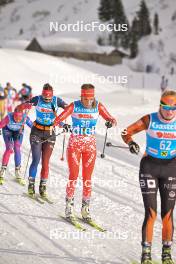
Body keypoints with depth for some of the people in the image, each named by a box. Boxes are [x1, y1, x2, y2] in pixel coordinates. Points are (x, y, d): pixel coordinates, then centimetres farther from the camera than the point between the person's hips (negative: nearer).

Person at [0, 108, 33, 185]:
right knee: (9, 149, -15)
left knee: (17, 149, -9)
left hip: (19, 132, 2)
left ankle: (18, 172, 3)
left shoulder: (25, 118, -34)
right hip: (8, 130, -2)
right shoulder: (9, 118, -39)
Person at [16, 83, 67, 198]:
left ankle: (43, 187, 8)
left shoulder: (57, 100, -7)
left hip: (50, 134, 1)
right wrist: (26, 105, -35)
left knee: (46, 162, -1)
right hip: (37, 132, -1)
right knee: (36, 160, -9)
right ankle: (31, 185, 3)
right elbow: (19, 107, -11)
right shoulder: (37, 99, -10)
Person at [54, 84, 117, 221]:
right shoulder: (74, 106, -11)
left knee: (87, 177, 4)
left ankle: (85, 208, 13)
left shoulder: (98, 106, -5)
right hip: (75, 144, -2)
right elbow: (57, 120, -15)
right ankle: (69, 206, 6)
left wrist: (111, 122, -28)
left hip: (90, 145, 2)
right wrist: (63, 125, -37)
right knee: (73, 176, -5)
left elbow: (111, 119, -5)